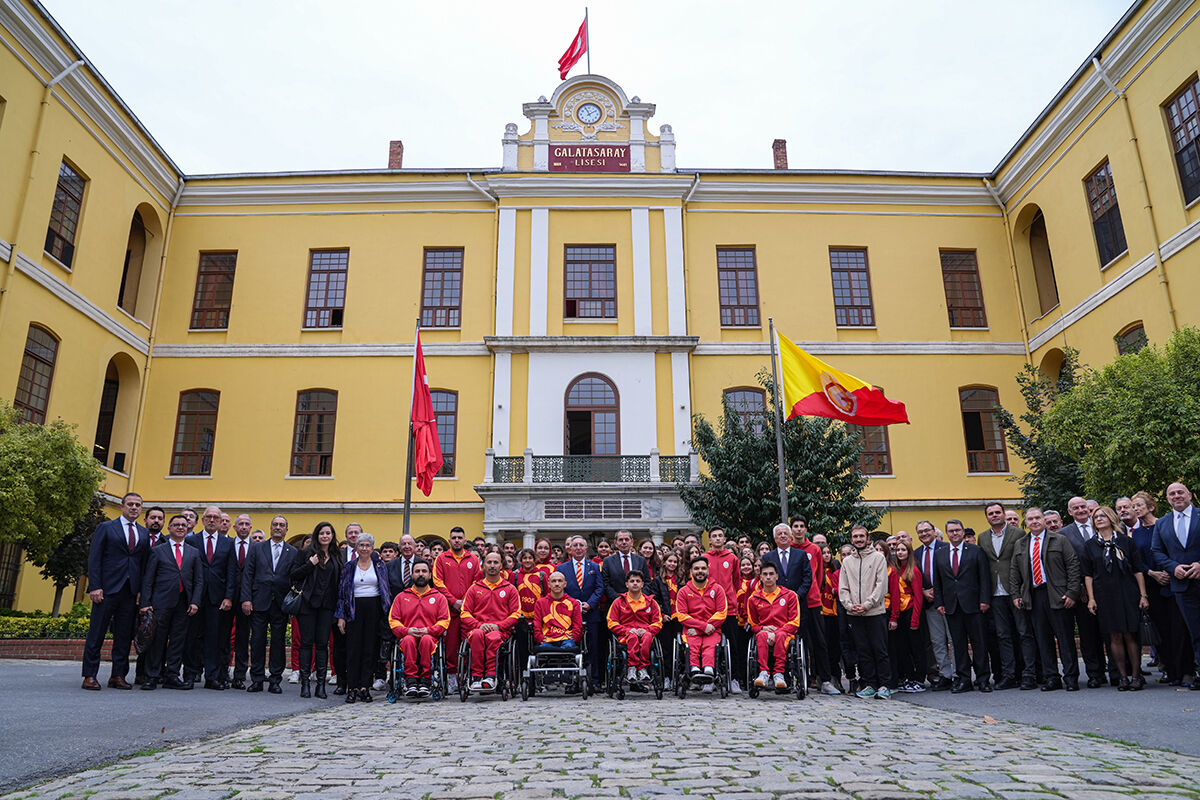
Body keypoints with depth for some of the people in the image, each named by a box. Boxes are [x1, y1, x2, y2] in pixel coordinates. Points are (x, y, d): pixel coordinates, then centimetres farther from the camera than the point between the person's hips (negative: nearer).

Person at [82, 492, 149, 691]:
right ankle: (90, 676, 7)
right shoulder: (105, 528, 3)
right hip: (108, 588, -4)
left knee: (124, 636, 6)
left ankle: (118, 676, 12)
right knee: (97, 633, 0)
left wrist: (143, 590, 5)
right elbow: (94, 559, -2)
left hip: (131, 592, 4)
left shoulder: (144, 534, 15)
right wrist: (95, 586, -11)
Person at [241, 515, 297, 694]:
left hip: (281, 604, 0)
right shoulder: (257, 548, 9)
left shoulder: (293, 552, 8)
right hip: (259, 602, 0)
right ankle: (257, 680, 14)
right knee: (257, 641, 3)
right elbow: (247, 575, 4)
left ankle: (275, 681, 12)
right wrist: (246, 599, -5)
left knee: (278, 642, 4)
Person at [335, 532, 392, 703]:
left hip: (374, 609, 0)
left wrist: (388, 613, 1)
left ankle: (364, 687, 6)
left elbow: (387, 590, 9)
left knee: (370, 648, 0)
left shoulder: (380, 566, 8)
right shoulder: (349, 567, 7)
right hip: (355, 610, 0)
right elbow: (342, 592, 5)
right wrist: (341, 616, -1)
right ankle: (352, 688, 3)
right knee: (353, 648, -3)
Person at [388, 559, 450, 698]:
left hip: (430, 636, -1)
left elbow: (444, 621, 8)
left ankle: (425, 681, -33)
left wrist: (428, 630, -10)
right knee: (408, 640, -37)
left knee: (426, 640, -38)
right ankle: (411, 681, -36)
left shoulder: (439, 597, 17)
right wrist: (407, 630, -9)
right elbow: (393, 620, 11)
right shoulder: (401, 597, 20)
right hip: (407, 636, 1)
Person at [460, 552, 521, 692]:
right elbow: (465, 613, 11)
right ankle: (476, 677, -35)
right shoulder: (474, 588, 19)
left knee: (493, 637, -38)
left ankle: (490, 676, -38)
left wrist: (498, 625, -8)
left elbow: (515, 614, 8)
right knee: (477, 635, -36)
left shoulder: (510, 589, 16)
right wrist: (479, 625, -8)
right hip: (477, 627, 1)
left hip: (500, 630, -1)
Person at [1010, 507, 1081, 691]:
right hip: (1033, 598, 4)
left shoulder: (1060, 540, 2)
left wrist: (1072, 593, -11)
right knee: (1042, 639, 6)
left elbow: (1073, 565, -3)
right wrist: (1016, 595, 7)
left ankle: (1071, 677, 9)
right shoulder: (1020, 545, 13)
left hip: (1057, 596, -4)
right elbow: (1015, 572, 16)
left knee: (1065, 637, 0)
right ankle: (1051, 678, 13)